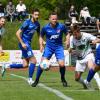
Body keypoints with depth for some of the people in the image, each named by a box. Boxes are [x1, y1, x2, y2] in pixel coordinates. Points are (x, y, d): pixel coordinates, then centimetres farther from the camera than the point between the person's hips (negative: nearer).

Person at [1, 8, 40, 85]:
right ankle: (30, 79, -2)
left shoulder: (37, 24, 7)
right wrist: (22, 43, -20)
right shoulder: (27, 22, -15)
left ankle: (6, 67, 18)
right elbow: (18, 33, -15)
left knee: (25, 65, 7)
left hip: (28, 44, 8)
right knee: (33, 61, -12)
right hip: (24, 43, -8)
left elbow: (39, 34, 21)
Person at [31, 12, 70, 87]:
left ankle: (63, 79, 15)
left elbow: (67, 34, 6)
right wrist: (41, 45, -6)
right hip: (49, 47, 0)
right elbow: (41, 37, 8)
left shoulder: (61, 26, -10)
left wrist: (67, 40, -13)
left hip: (59, 47, 0)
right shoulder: (45, 28, -7)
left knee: (62, 64, -13)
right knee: (42, 63, -12)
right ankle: (37, 80, 3)